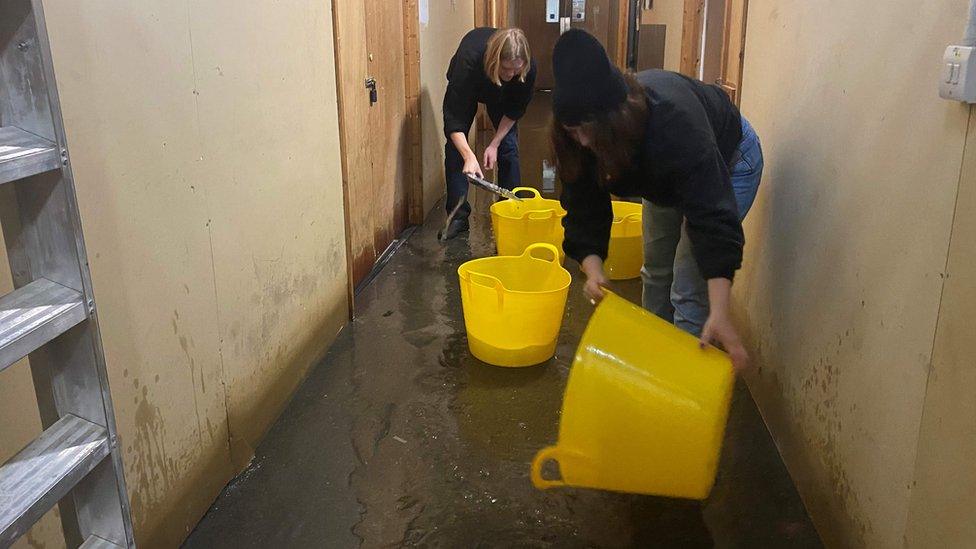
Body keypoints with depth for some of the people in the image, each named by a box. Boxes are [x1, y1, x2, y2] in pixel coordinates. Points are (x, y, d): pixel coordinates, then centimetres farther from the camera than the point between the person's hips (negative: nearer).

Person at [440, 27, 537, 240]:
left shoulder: (528, 68, -37)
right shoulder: (468, 60, -45)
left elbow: (516, 109, -18)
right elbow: (454, 118, -43)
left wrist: (494, 144, -21)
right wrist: (469, 156, -55)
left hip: (503, 95, 2)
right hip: (465, 87, -1)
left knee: (509, 147, -8)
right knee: (456, 146, -10)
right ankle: (458, 215, -3)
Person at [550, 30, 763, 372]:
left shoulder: (675, 122, -45)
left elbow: (712, 217, -48)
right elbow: (585, 208, -22)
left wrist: (719, 314, -54)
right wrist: (593, 270, -40)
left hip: (725, 160, -6)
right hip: (665, 172, 6)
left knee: (688, 289, -14)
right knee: (656, 271, 17)